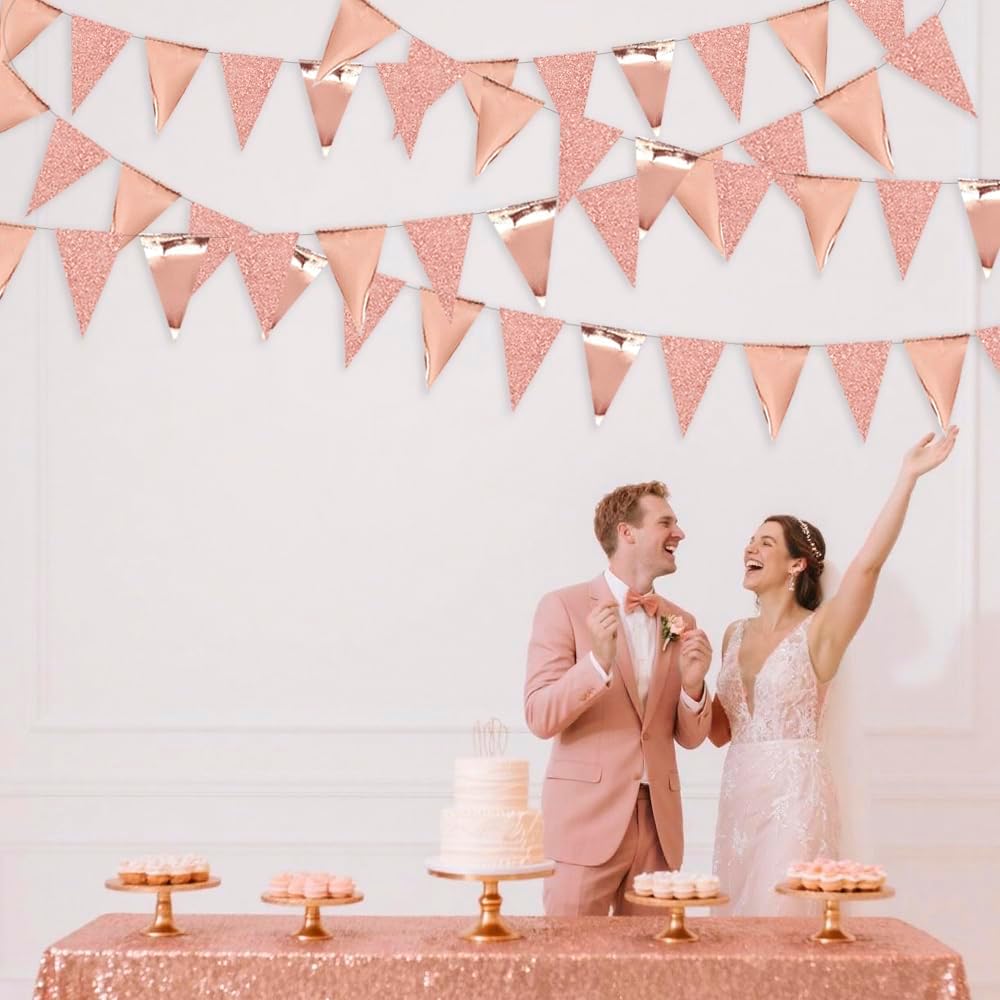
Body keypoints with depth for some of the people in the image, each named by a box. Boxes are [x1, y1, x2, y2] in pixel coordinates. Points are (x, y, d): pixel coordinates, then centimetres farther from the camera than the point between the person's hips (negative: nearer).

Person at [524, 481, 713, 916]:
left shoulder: (680, 622, 13)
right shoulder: (563, 607, -2)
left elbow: (690, 736, 15)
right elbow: (540, 718, -10)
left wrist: (693, 685, -6)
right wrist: (599, 661, -25)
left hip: (658, 821, 5)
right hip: (587, 818, -5)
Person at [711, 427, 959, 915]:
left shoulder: (817, 631, -6)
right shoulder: (735, 634, 12)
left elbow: (867, 563, -22)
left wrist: (908, 477, -26)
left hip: (795, 794, -6)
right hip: (738, 792, 6)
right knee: (738, 921, 9)